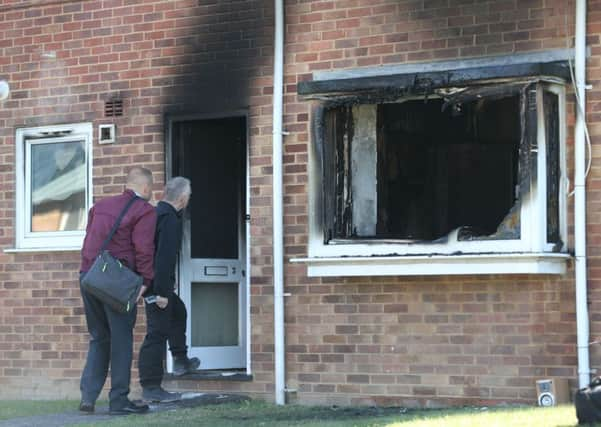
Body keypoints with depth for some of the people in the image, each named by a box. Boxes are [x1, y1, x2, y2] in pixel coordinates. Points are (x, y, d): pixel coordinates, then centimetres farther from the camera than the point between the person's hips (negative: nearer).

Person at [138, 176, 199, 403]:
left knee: (178, 312, 30)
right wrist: (162, 292, -25)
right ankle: (151, 388, -3)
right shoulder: (170, 218, -18)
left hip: (152, 283, 10)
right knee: (157, 333, -6)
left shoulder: (157, 212, 12)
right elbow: (164, 257, -25)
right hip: (158, 284, -10)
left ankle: (180, 360, 41)